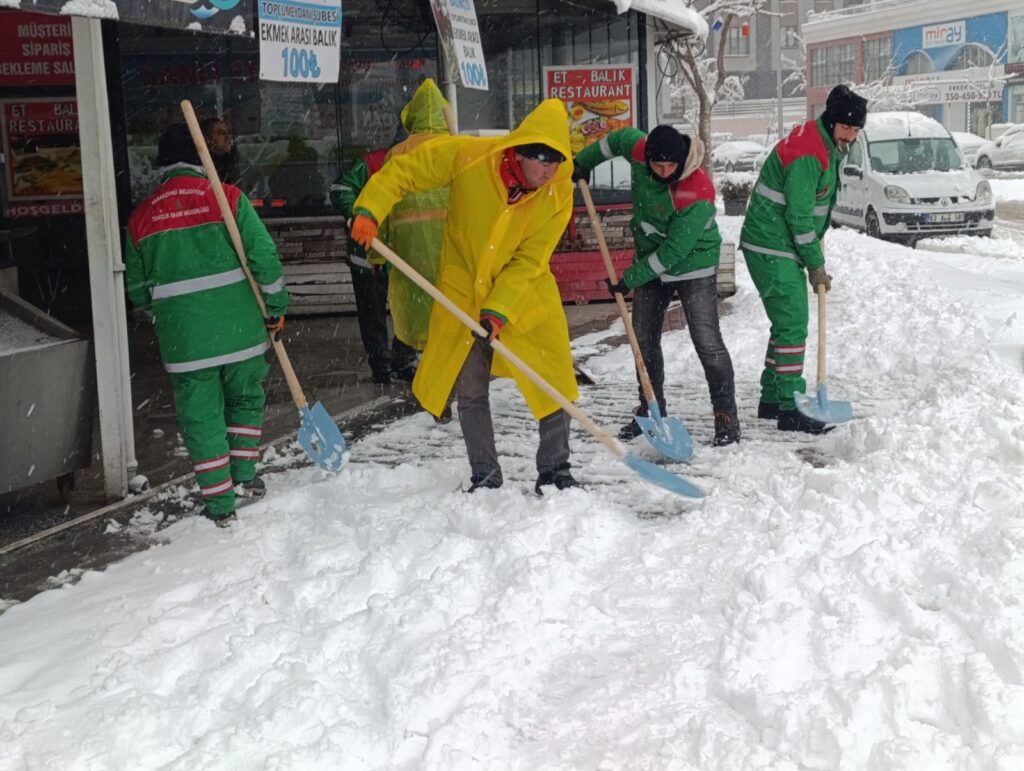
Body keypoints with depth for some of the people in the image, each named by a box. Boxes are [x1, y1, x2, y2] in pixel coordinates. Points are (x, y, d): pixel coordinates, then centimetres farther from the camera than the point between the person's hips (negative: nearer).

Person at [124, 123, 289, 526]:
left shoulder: (141, 217, 4)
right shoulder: (227, 197, -5)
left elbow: (138, 289, 11)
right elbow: (264, 256, -7)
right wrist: (276, 307, 4)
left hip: (182, 337, 1)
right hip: (238, 327, -1)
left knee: (201, 415, 9)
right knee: (246, 399, 21)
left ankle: (219, 502, 11)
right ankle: (243, 476, 23)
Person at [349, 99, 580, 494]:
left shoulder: (559, 193, -17)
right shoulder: (467, 156, -20)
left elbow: (529, 261, -17)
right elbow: (405, 168, -9)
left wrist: (499, 310, -25)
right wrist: (370, 210, -21)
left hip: (525, 298, 0)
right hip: (462, 295, 0)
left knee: (553, 384, -1)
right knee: (470, 394, 7)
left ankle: (555, 471, 18)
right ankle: (485, 477, 23)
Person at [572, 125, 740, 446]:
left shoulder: (698, 194, -32)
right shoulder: (639, 150, -15)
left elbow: (674, 251, -29)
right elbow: (619, 138, 10)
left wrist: (630, 278, -22)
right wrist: (583, 162, 18)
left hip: (693, 267, -6)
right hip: (650, 263, 7)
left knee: (707, 343, -11)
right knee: (644, 339, 11)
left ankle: (726, 418, -4)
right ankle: (650, 410, 25)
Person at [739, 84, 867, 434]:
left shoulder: (826, 146, 12)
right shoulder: (807, 154, -21)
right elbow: (798, 215, -21)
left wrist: (814, 251, 16)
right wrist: (816, 265, -13)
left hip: (783, 249, 10)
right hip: (772, 250, -10)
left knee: (787, 324, 16)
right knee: (792, 326, -10)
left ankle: (771, 400, 25)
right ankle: (790, 410, -6)